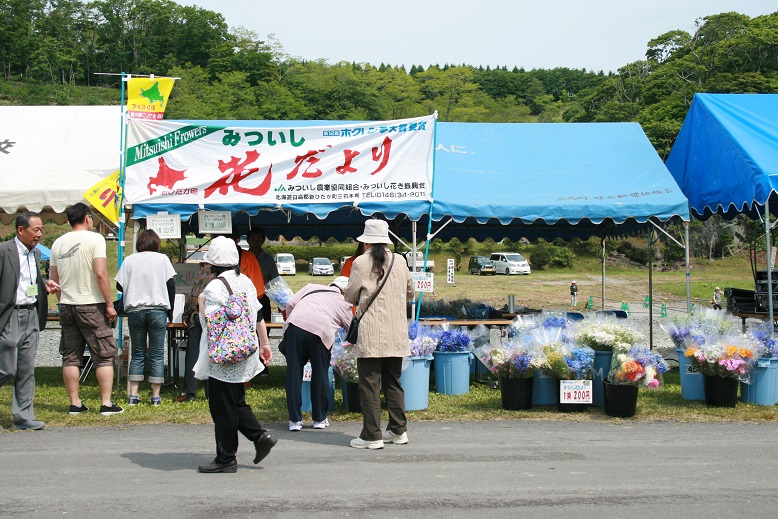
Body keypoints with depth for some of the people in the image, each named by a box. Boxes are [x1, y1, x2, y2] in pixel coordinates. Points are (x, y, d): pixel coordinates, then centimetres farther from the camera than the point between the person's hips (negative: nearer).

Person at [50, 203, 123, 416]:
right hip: (91, 305, -5)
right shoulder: (94, 239, -9)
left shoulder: (58, 243, 9)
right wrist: (110, 304, -11)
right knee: (104, 356, 1)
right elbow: (100, 274, -16)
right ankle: (106, 404, -1)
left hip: (66, 305, 5)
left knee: (70, 357, 9)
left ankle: (75, 403, 11)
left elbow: (54, 279, 12)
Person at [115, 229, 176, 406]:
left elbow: (119, 286, 6)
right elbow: (171, 284, 0)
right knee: (157, 354, 4)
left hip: (135, 310, 2)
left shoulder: (129, 260, 7)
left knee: (137, 353, 9)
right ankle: (156, 396, 3)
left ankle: (133, 395, 5)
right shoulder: (162, 259, 4)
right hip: (158, 310, -1)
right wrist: (170, 311, 7)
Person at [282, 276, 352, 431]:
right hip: (320, 332, -2)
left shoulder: (311, 288, 30)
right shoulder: (343, 304, 25)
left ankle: (295, 420, 12)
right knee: (320, 375, 15)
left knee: (294, 374, 9)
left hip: (294, 325, 2)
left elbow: (290, 304, 18)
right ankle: (319, 419, 23)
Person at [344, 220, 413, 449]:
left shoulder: (361, 263, -7)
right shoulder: (400, 261, 6)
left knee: (369, 383, -1)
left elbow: (350, 297, 1)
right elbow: (410, 292, 18)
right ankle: (398, 430, 19)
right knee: (393, 381, 15)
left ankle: (372, 435, -2)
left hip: (371, 335, -5)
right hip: (396, 333, 5)